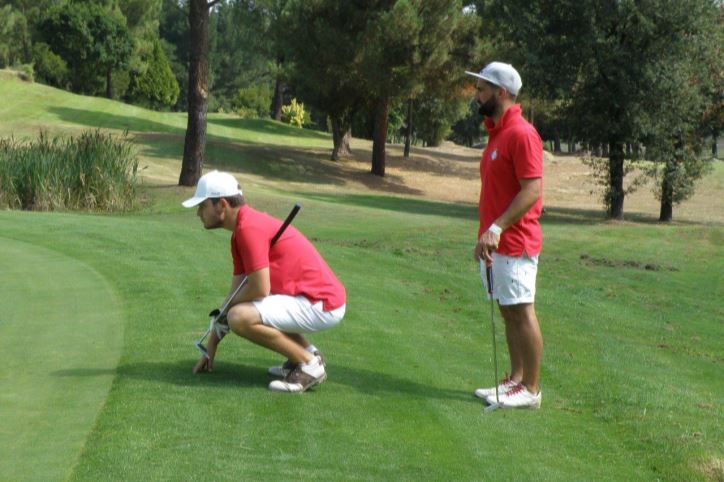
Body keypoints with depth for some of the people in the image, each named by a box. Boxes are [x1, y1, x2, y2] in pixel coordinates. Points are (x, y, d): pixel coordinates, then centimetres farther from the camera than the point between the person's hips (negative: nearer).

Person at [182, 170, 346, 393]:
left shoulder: (249, 227, -18)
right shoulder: (240, 231, 13)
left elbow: (259, 289, -22)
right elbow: (237, 294, 17)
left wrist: (223, 310, -3)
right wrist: (211, 344, 17)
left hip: (322, 304, -11)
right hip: (317, 297, 11)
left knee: (241, 317, -25)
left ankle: (310, 365, -10)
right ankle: (307, 352, 15)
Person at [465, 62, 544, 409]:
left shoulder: (521, 134, -15)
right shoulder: (497, 133, 16)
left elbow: (532, 190, -21)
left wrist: (496, 229, -25)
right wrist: (485, 236, 19)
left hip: (514, 243, -10)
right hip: (495, 242, 10)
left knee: (521, 313, -4)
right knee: (509, 313, 13)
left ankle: (531, 390, 2)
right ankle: (515, 380, 20)